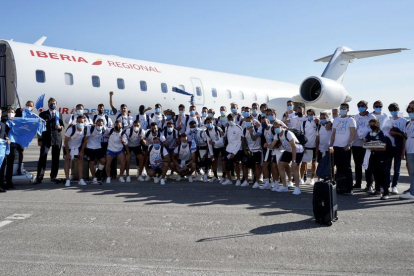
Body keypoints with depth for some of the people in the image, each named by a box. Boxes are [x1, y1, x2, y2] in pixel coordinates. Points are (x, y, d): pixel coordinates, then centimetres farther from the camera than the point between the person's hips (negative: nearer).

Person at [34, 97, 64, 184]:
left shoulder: (59, 114, 14)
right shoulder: (43, 114, 6)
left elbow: (62, 125, 17)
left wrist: (60, 127, -9)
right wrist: (39, 139, -4)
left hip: (57, 139, 3)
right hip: (46, 138, -2)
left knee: (55, 159, 5)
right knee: (42, 158, -10)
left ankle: (53, 176, 15)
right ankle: (39, 178, -8)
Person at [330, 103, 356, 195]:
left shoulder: (350, 120, -1)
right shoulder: (336, 120, 14)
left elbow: (353, 134, -8)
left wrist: (349, 144, -20)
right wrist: (331, 145, 7)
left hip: (345, 148, -5)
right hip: (336, 147, 5)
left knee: (347, 168, -2)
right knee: (339, 168, 8)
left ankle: (349, 188, 2)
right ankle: (340, 187, 14)